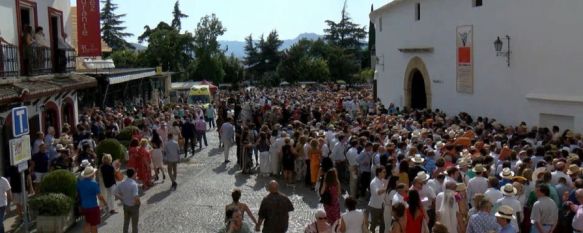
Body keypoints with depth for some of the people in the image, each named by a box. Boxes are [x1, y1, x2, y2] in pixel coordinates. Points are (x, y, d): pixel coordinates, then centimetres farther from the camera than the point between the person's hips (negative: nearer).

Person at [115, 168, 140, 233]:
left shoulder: (122, 184, -4)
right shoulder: (134, 184, -25)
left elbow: (116, 194, 2)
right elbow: (136, 197, -33)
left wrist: (123, 199, 8)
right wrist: (138, 202, -14)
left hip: (125, 205, 6)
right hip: (133, 206, -6)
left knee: (126, 222, 22)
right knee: (134, 224, 10)